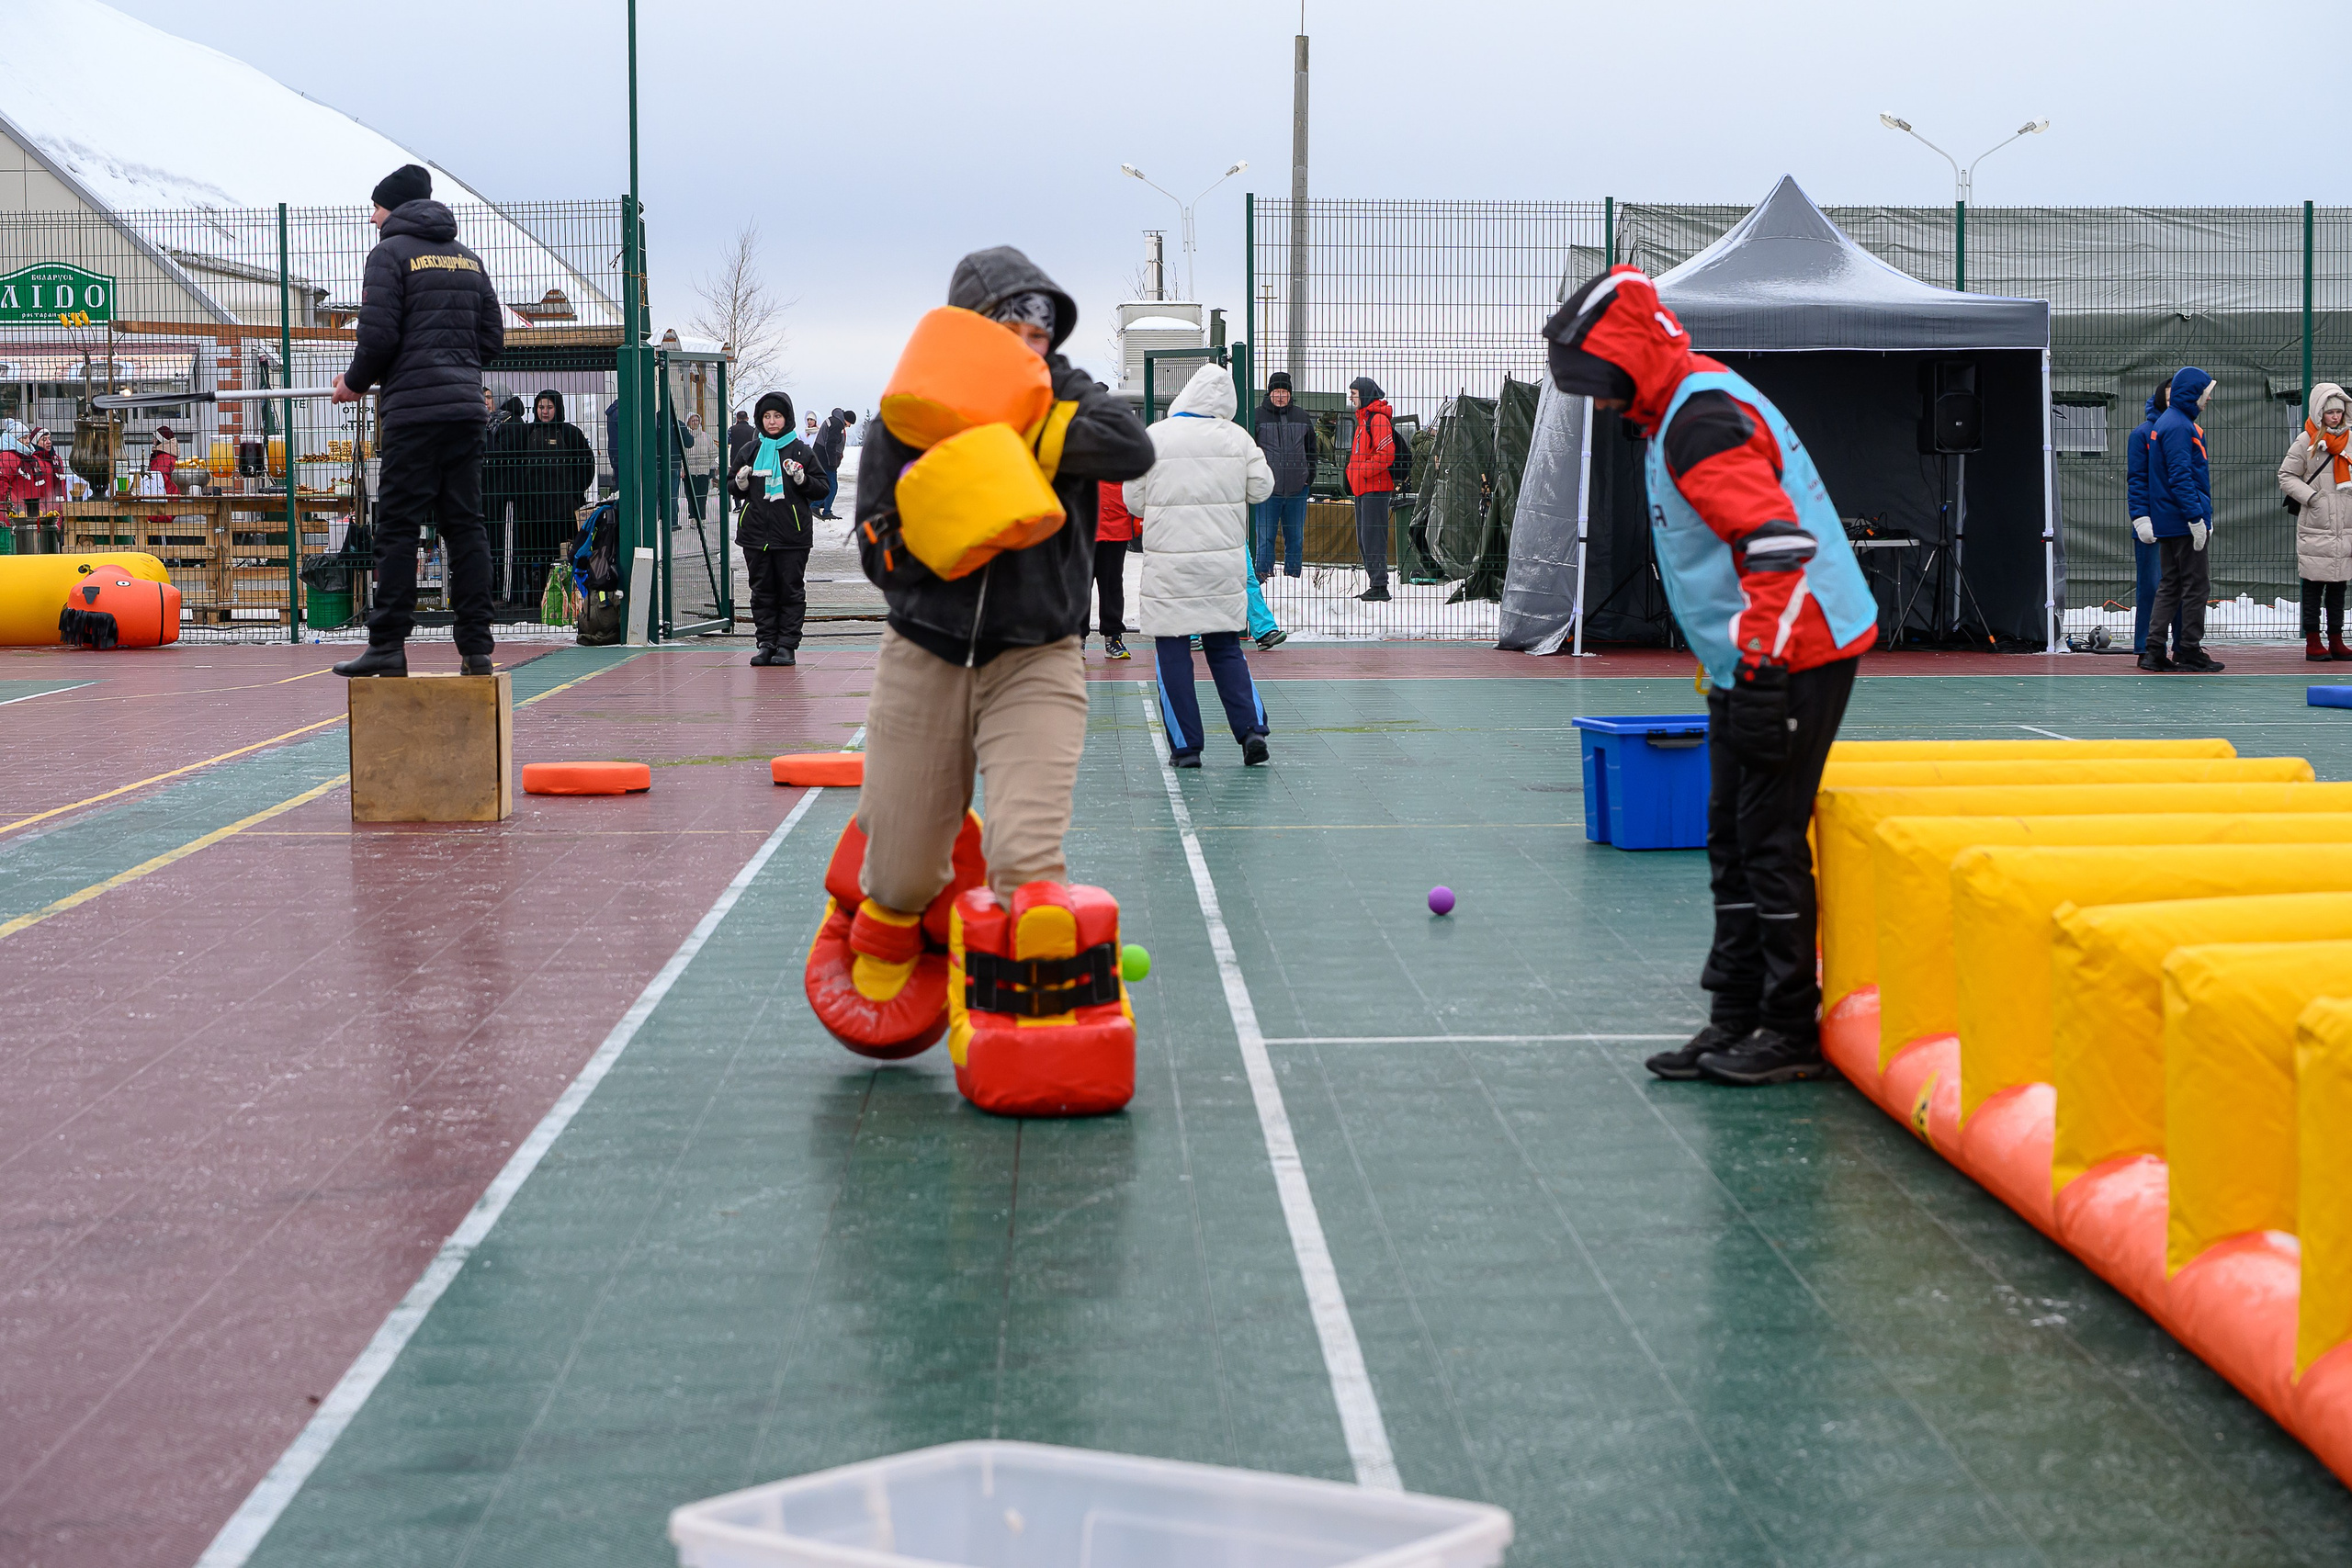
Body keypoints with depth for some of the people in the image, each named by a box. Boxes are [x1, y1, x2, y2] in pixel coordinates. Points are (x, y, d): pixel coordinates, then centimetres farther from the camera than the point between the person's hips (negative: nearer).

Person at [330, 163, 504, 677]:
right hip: (467, 405, 6)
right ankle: (476, 648, 2)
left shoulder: (391, 253, -1)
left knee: (397, 524, -5)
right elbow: (493, 337, 17)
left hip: (414, 408, -6)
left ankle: (388, 645, -8)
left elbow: (379, 332, -10)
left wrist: (355, 382, 6)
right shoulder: (467, 258, 18)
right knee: (465, 524, 5)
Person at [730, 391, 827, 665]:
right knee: (762, 591, 5)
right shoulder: (749, 451, 10)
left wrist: (803, 480, -16)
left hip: (792, 537, -3)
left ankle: (787, 645, 3)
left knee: (791, 591, 0)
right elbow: (731, 485, 17)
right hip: (756, 534, 3)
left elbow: (822, 487, 3)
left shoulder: (800, 451, 3)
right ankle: (765, 644, 9)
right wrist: (740, 484, -5)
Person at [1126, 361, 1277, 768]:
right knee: (1225, 647, 14)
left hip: (1169, 563, -2)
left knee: (1173, 653, 4)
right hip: (1224, 561, 2)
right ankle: (1251, 728, 2)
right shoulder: (1236, 437, -1)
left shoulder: (1153, 438, -6)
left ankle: (1185, 745, 4)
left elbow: (1134, 501, -1)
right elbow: (1262, 487, 4)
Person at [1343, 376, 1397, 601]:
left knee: (1373, 539, -11)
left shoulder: (1378, 419, -13)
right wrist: (1353, 471, 14)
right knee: (1363, 540, 11)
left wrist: (1362, 471, -17)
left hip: (1375, 488, -11)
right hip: (1361, 488, 11)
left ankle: (1380, 586, -11)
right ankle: (1376, 585, 16)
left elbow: (1386, 454, -21)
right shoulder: (1363, 418, 20)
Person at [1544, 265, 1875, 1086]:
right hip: (1756, 659, 11)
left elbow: (1780, 543, -28)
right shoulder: (1682, 413, 15)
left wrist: (1762, 667, -27)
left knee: (1769, 842, -5)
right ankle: (1736, 1020, 19)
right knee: (1733, 841, 13)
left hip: (1791, 658, -11)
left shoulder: (1702, 419, -18)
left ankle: (1793, 1033, 3)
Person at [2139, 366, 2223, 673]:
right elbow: (2181, 476, -21)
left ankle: (2153, 651, 8)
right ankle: (2189, 650, 2)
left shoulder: (2168, 422, 17)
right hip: (2183, 520, -10)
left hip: (2168, 521, 10)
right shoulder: (2179, 426, -15)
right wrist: (2196, 518, -22)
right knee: (2195, 582, -3)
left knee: (2170, 583, 11)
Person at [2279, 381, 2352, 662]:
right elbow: (2286, 476, -2)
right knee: (2314, 586, -1)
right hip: (2314, 528, -4)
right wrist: (2311, 496, -13)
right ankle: (2313, 643, 4)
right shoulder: (2306, 441, -4)